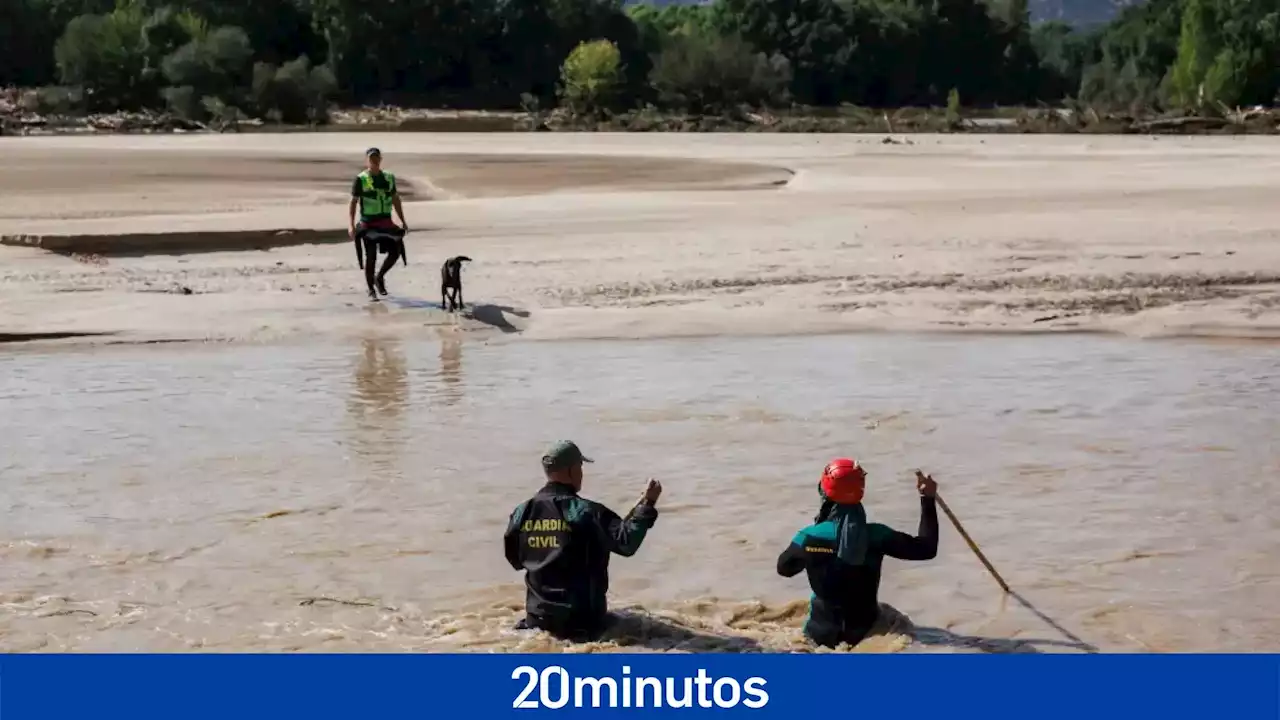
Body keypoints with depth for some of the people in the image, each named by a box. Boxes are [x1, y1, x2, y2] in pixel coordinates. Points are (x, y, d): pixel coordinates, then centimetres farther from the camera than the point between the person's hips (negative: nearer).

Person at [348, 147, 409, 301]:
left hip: (386, 222, 4)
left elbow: (395, 200, 16)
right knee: (370, 256, -5)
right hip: (368, 223, -4)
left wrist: (403, 221, 15)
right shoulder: (360, 180, -5)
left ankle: (379, 277, 20)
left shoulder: (389, 178, 8)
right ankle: (371, 290, 10)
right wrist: (351, 225, -18)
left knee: (396, 251, -4)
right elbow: (353, 202, -8)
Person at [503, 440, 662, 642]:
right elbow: (627, 542, -20)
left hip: (538, 618, 5)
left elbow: (516, 560, 11)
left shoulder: (522, 512, -1)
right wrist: (647, 505, -13)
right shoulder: (586, 512, -16)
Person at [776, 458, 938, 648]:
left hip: (821, 634, 2)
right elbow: (926, 548, -9)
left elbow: (784, 568, 2)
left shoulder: (810, 536, -18)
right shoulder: (875, 535, -19)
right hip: (865, 633, -1)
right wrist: (928, 499, -3)